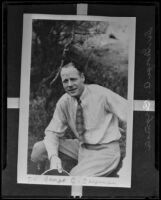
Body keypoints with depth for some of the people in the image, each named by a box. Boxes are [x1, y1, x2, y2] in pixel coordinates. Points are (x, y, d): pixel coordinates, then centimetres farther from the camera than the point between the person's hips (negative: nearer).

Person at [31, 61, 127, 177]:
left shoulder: (101, 94, -14)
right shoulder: (64, 102, -2)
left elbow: (129, 113, -12)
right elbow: (52, 132, -1)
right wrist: (53, 156, -23)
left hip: (105, 151, -5)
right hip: (81, 147, 5)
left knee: (75, 178, -31)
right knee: (40, 147, -6)